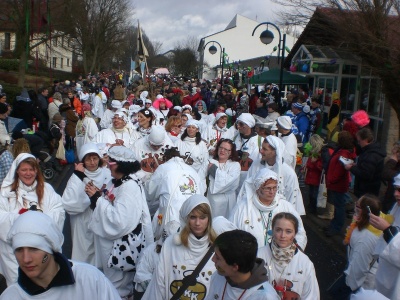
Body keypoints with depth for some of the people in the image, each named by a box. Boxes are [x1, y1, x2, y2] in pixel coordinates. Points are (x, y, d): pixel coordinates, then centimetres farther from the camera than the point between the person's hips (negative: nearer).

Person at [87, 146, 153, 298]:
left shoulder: (130, 187, -23)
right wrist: (97, 195, -5)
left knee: (118, 284, 9)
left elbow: (119, 221, -30)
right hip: (111, 239, 9)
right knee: (109, 277, 23)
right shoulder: (115, 182, 6)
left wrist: (97, 198, -23)